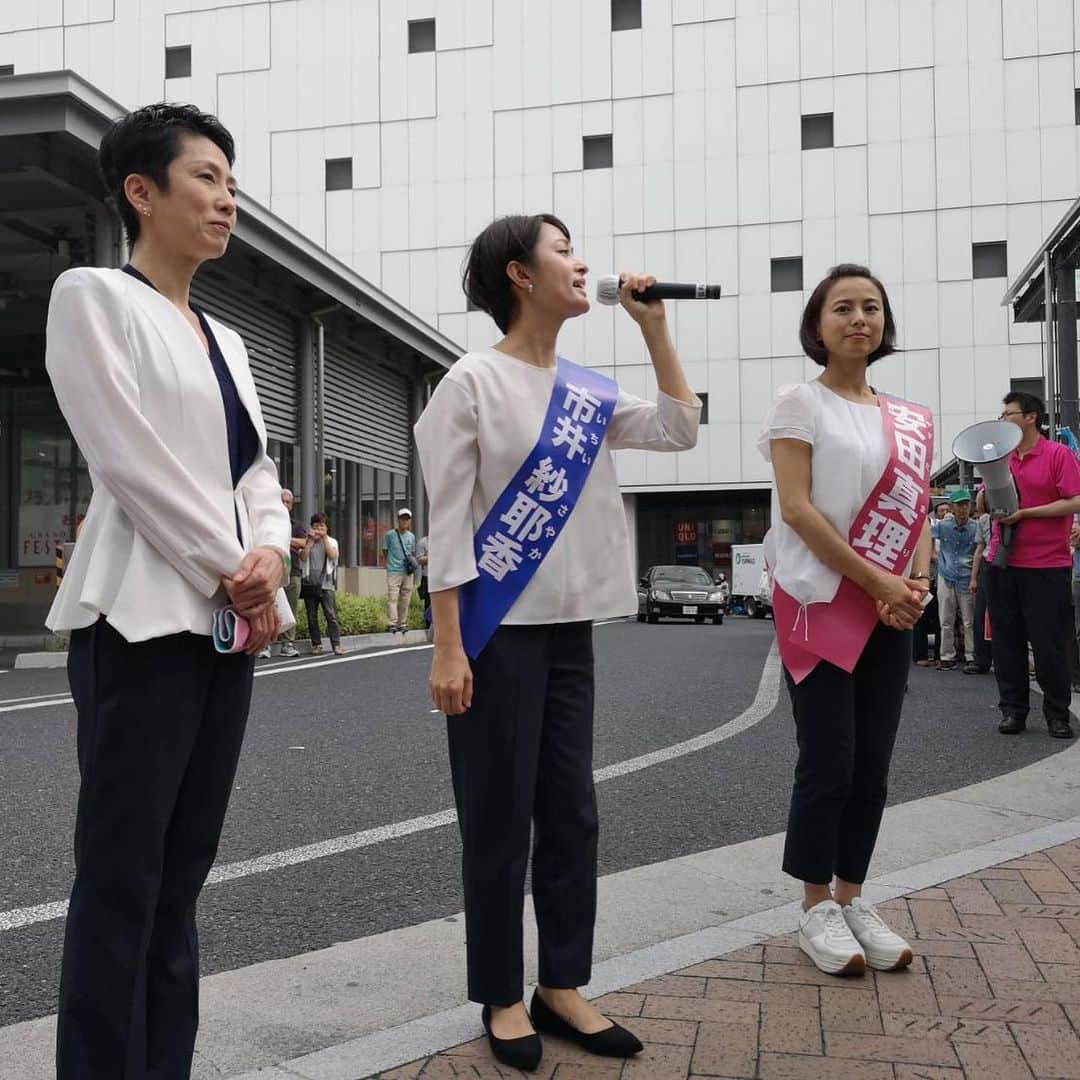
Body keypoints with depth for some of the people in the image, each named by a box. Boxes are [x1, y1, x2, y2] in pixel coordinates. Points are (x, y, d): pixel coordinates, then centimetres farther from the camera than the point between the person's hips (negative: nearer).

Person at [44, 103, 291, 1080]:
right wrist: (234, 575, -10)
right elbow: (130, 460, -12)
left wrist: (270, 557, -6)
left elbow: (256, 470, 15)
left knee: (180, 880, 10)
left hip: (226, 623, 7)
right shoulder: (93, 297, -2)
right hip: (144, 620, -7)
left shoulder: (225, 341, 19)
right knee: (122, 881, -3)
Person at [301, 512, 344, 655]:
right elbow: (303, 557, -5)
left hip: (326, 584, -1)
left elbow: (332, 555, -8)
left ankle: (336, 645, -11)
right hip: (310, 583, 1)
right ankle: (316, 644, 11)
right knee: (312, 617, 4)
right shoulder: (307, 542, 12)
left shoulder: (331, 541, 13)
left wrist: (324, 537, -6)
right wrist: (310, 540, -6)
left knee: (331, 615, -10)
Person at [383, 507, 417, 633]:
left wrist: (412, 564, 8)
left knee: (405, 600, 5)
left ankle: (402, 624, 12)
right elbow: (385, 552, 7)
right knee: (392, 598, -13)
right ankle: (393, 624, -17)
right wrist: (391, 563, 2)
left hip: (408, 572, 4)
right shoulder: (390, 535, -1)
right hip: (393, 571, -4)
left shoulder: (411, 536, 12)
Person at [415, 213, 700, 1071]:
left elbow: (681, 432, 10)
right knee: (499, 819, 3)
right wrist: (448, 644, -16)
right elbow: (448, 522, -10)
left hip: (570, 628, 7)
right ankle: (502, 997, 18)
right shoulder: (474, 382, -7)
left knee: (572, 812, 10)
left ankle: (563, 986, 24)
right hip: (499, 630, -6)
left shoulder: (589, 390, 10)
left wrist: (653, 327, 7)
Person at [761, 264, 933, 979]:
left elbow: (919, 511, 12)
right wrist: (876, 581, -15)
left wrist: (915, 583, -8)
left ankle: (852, 897, 21)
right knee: (829, 760, -3)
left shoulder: (912, 419, 13)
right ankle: (817, 906, 12)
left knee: (873, 761, 8)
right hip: (821, 601, -5)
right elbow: (797, 507, -12)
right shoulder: (800, 403, -3)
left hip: (891, 611, 6)